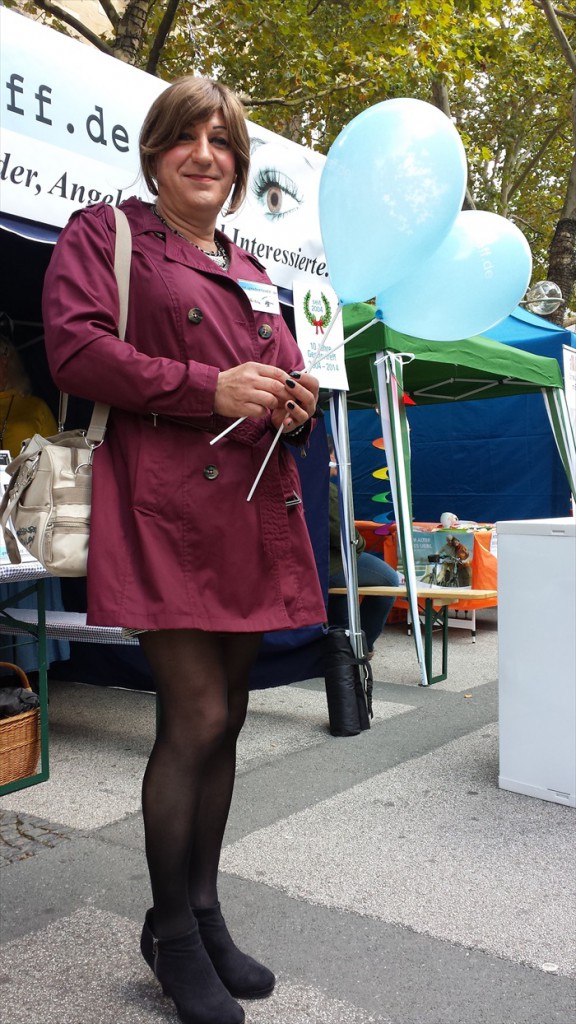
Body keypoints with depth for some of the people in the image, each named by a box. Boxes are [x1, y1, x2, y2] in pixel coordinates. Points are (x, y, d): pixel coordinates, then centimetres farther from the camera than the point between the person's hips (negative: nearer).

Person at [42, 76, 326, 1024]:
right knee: (197, 716, -9)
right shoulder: (102, 233, 7)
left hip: (250, 510, 7)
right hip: (163, 507, -6)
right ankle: (170, 930, 14)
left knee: (222, 719, 10)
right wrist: (213, 387, -14)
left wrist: (298, 403, 3)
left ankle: (205, 911, 27)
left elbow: (286, 377, 29)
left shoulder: (253, 275, 25)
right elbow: (74, 349, -8)